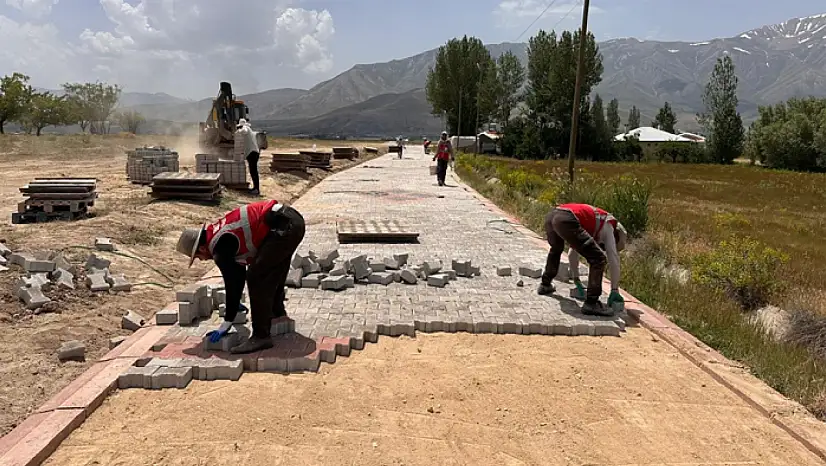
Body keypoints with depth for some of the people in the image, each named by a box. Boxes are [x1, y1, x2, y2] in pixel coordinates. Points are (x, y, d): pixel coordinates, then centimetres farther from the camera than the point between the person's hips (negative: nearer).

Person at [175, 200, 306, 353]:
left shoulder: (220, 248, -7)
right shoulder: (218, 232, 22)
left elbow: (232, 283, -5)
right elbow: (238, 269, 33)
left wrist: (226, 323, 5)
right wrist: (234, 304, 44)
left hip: (282, 227, -10)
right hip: (293, 219, 11)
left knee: (255, 278, -6)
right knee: (272, 272, 27)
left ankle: (261, 336, -3)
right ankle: (277, 313, 47)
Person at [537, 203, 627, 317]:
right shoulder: (607, 225, 20)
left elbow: (573, 253, 47)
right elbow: (613, 257, 13)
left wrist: (576, 279, 52)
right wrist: (615, 290, 17)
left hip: (550, 217, 9)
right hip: (566, 221, -9)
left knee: (556, 249, 41)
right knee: (598, 258, 0)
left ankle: (545, 285, 47)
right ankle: (591, 303, -2)